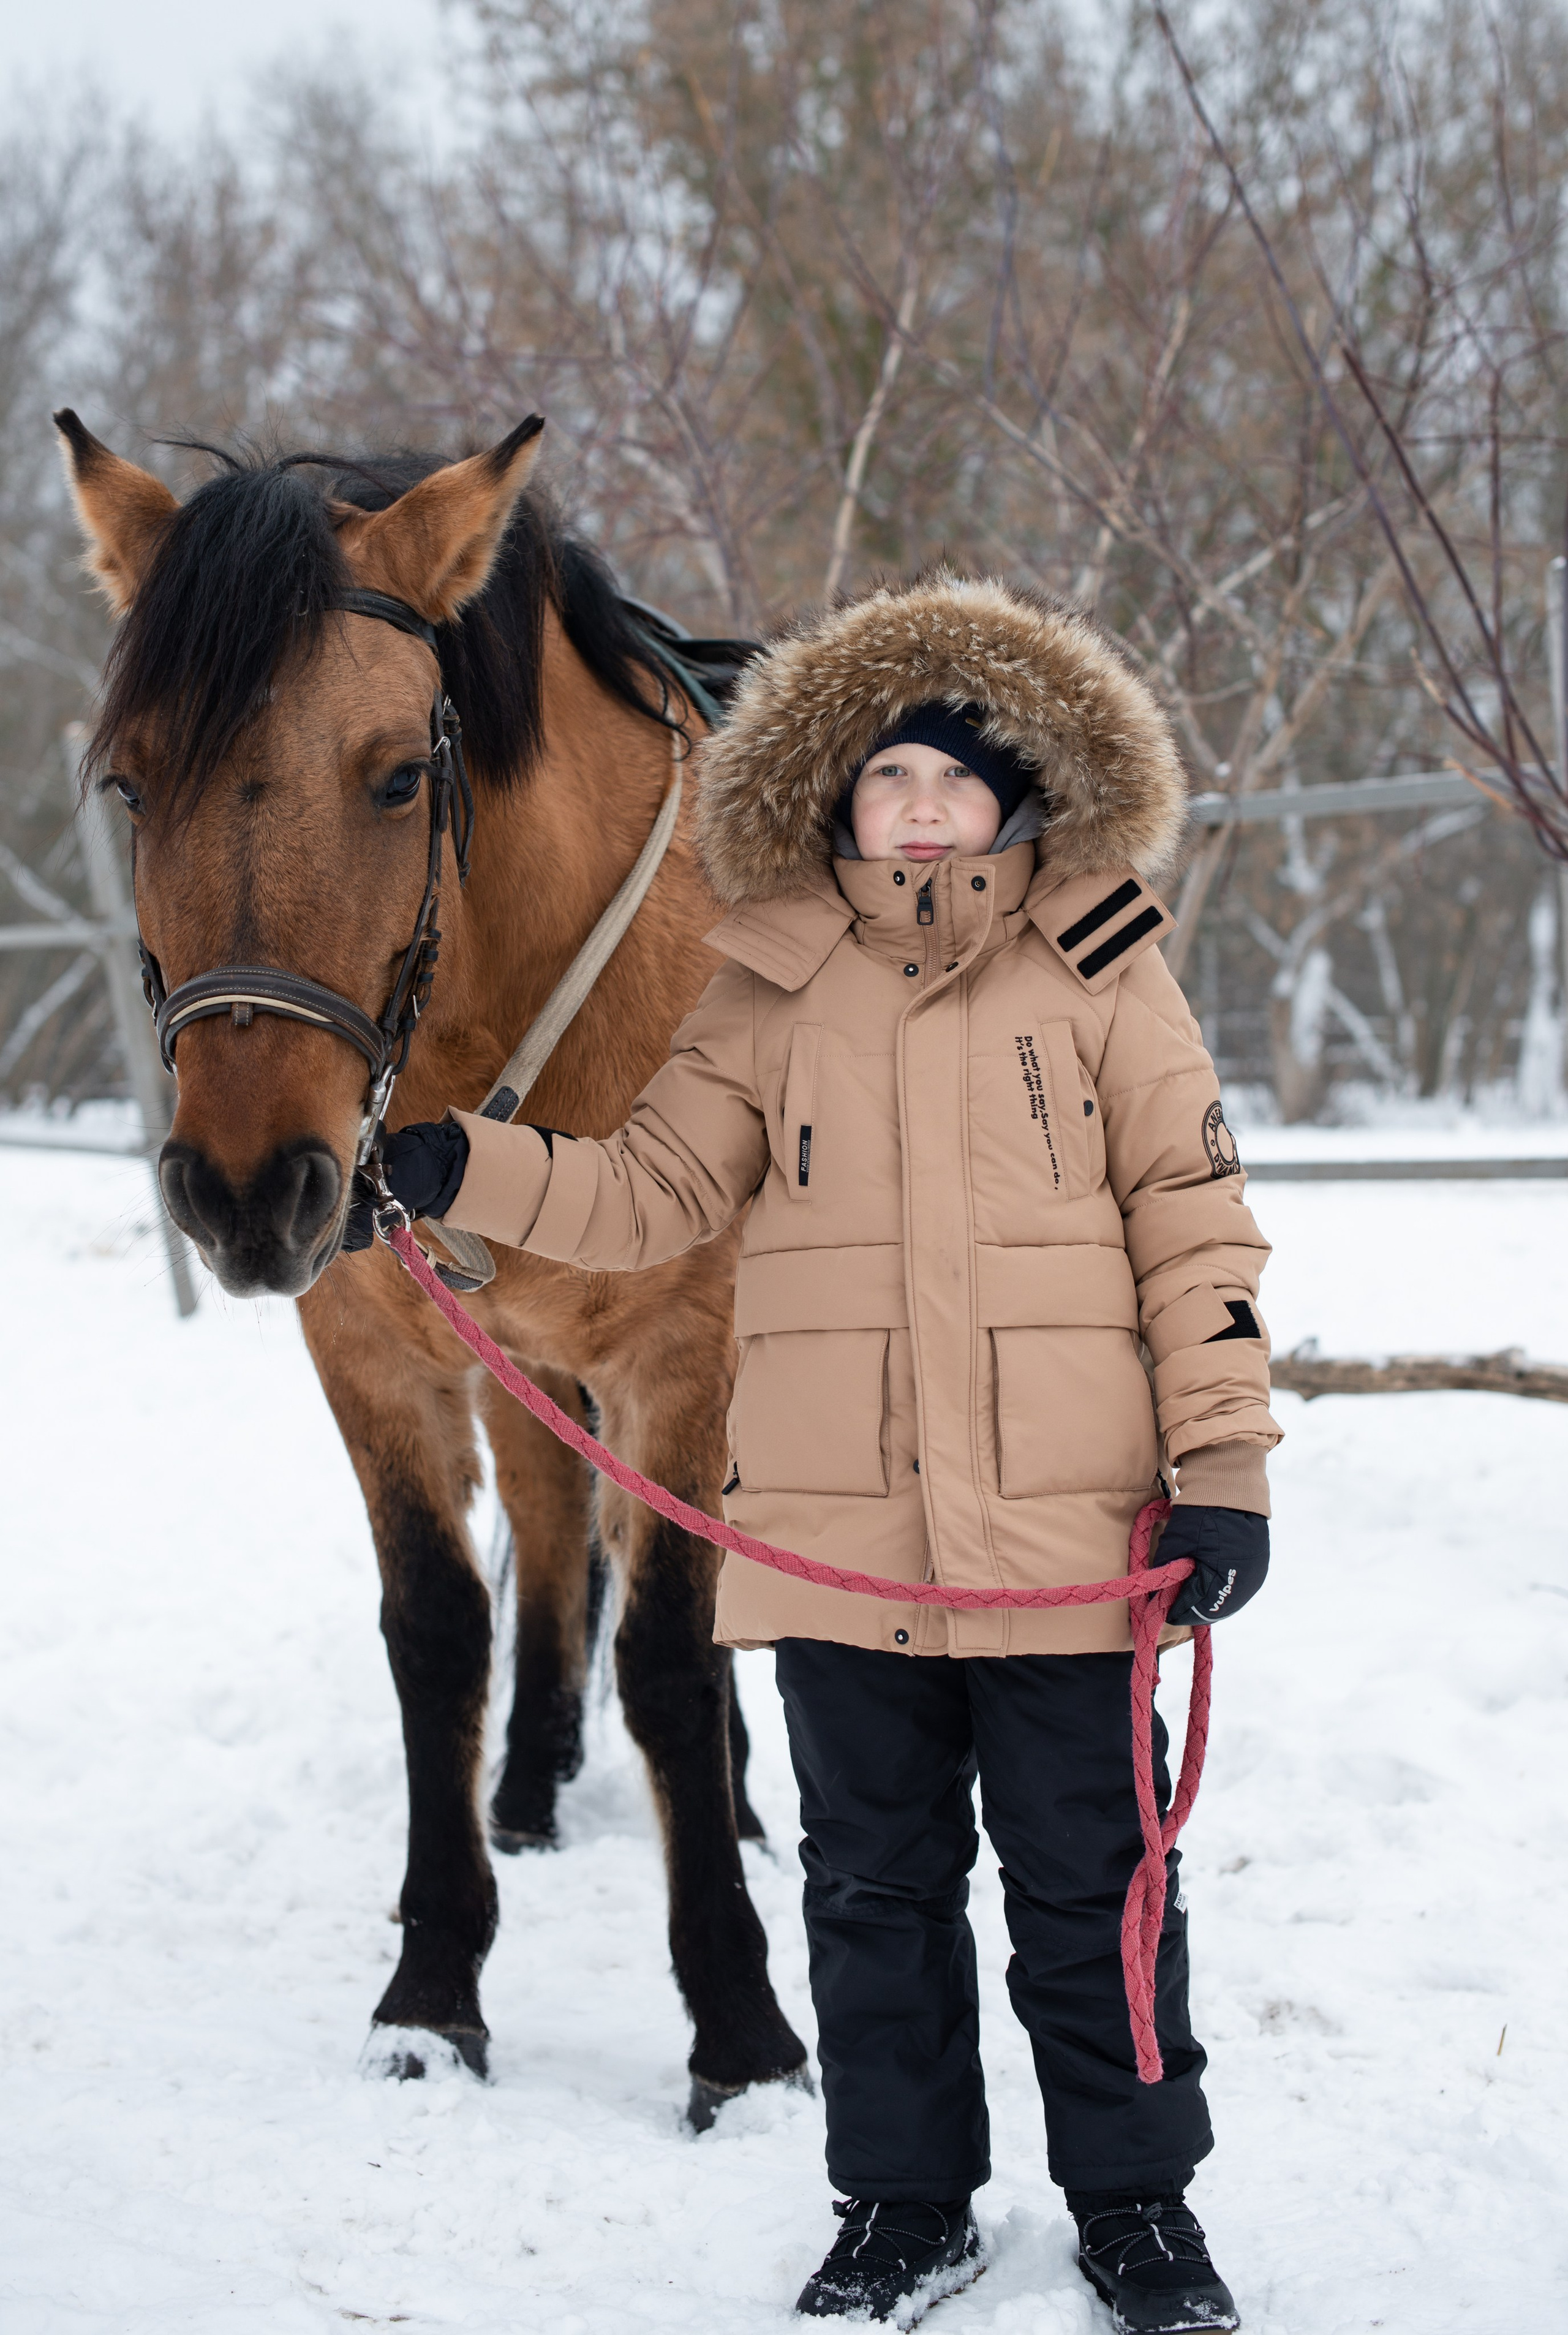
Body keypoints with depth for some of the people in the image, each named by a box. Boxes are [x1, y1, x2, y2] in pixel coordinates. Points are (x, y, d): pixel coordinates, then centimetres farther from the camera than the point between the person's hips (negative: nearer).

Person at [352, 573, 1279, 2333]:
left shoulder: (1102, 969, 1)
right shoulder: (772, 989, 6)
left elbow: (1193, 1220, 1)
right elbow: (649, 1195, 8)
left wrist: (1222, 1464, -4)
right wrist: (460, 1172, -8)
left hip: (1065, 1529, -2)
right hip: (837, 1531, 2)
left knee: (1090, 1887, 6)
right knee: (874, 1884, 11)